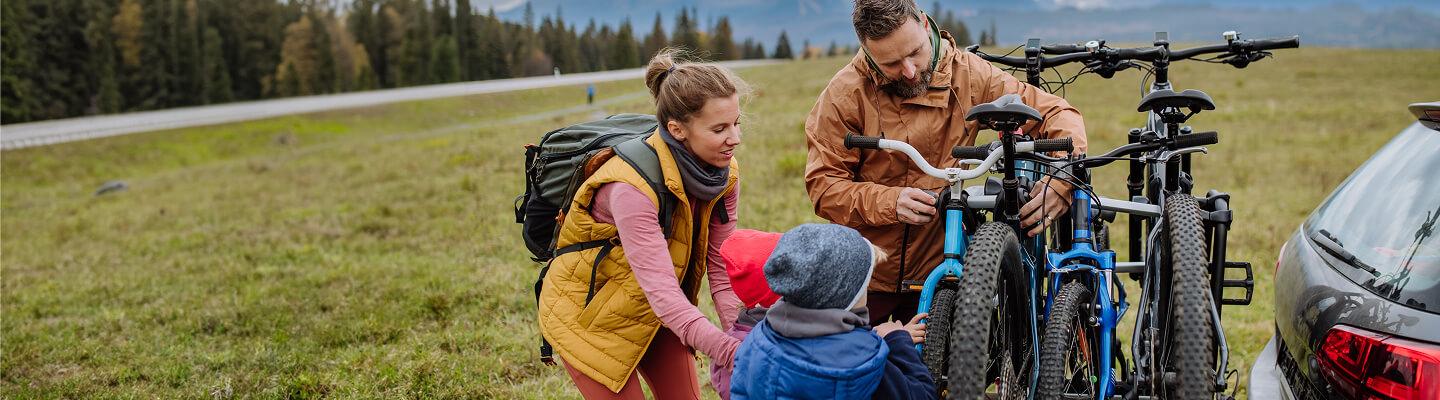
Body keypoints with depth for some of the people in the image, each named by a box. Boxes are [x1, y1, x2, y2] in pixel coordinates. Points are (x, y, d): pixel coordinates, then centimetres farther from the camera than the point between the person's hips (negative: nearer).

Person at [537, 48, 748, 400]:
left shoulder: (724, 175, -13)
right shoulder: (632, 186, -35)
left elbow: (723, 269, -12)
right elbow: (662, 293, -40)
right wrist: (732, 353, -49)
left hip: (655, 314, 6)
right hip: (587, 311, -6)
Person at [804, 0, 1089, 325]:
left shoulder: (968, 74, -7)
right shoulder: (845, 94, -13)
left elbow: (1059, 113, -4)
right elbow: (823, 186, -13)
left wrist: (1061, 180, -23)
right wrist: (890, 202, -30)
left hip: (937, 272, 2)